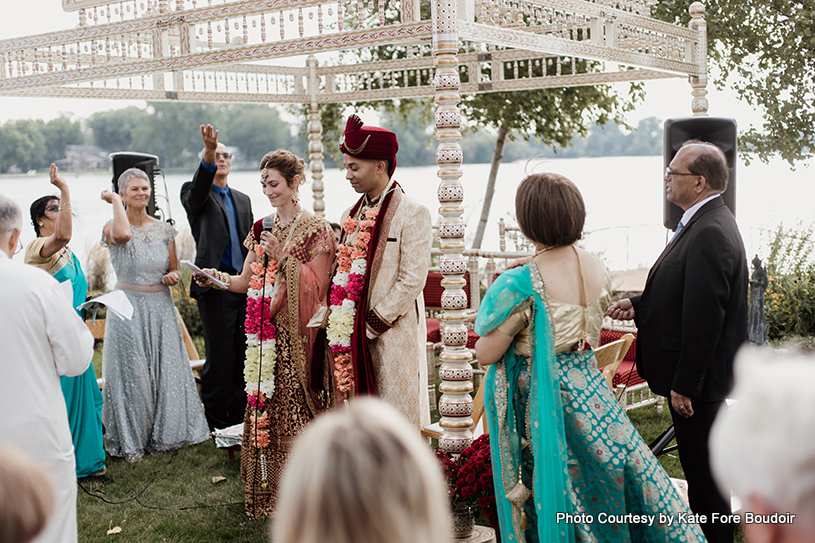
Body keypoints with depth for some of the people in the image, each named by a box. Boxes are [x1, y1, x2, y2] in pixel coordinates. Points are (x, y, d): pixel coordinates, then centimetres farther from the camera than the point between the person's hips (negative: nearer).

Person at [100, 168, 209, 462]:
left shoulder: (164, 230, 8)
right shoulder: (112, 228, -4)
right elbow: (123, 234, -31)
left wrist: (172, 277, -8)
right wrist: (115, 200, -15)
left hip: (162, 308, 4)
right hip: (128, 308, -4)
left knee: (166, 369, 9)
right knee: (133, 373, 2)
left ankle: (165, 432, 26)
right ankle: (132, 440, 16)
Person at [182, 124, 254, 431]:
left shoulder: (242, 200, 21)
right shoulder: (195, 195, 3)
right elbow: (197, 193, -22)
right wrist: (207, 154, -39)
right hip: (216, 286, -5)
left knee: (243, 354, 8)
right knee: (219, 356, -4)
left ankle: (240, 417, 19)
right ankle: (215, 422, 8)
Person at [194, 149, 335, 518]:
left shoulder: (315, 230, -4)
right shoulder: (263, 229, 15)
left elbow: (316, 284, -11)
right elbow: (246, 282, 13)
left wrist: (282, 255, -17)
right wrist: (217, 278, -5)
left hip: (295, 337, -6)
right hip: (263, 338, 6)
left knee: (293, 409, -6)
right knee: (263, 406, 5)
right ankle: (266, 491, 15)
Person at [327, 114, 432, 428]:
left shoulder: (412, 214, -9)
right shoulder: (352, 216, 12)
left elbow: (412, 280, -14)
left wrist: (374, 323, -13)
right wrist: (342, 323, 4)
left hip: (394, 332, -6)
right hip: (355, 334, 6)